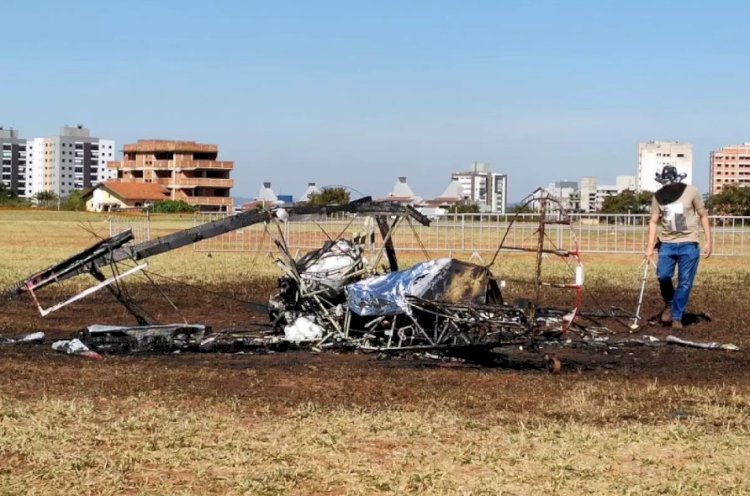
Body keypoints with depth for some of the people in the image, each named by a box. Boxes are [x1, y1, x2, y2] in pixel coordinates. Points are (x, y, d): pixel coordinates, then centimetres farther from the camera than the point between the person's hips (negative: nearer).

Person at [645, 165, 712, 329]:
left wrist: (708, 241, -2)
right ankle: (669, 304, 15)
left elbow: (703, 216, 2)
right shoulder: (658, 196, 2)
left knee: (685, 283, -1)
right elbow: (654, 222, 4)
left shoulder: (691, 192, -4)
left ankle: (677, 317, 11)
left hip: (688, 244, -2)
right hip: (667, 243, 2)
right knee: (663, 275, -13)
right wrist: (650, 247, -3)